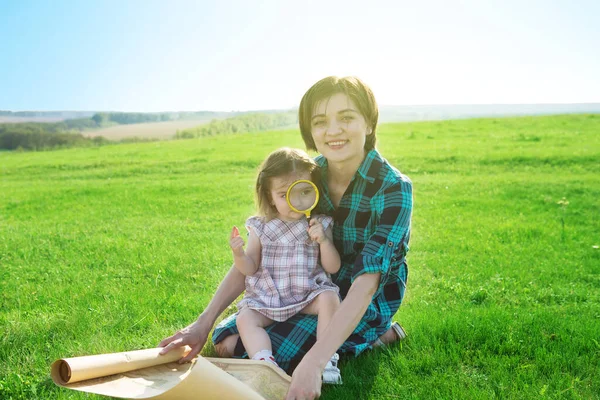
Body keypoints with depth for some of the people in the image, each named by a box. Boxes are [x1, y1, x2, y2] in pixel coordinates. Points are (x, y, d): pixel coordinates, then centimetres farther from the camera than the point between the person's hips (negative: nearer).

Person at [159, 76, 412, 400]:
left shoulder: (394, 189, -26)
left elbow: (365, 285, -34)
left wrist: (313, 363, -46)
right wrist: (204, 321, -21)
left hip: (368, 299, -5)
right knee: (227, 343, -3)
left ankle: (376, 335, -2)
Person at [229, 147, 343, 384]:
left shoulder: (320, 225, -1)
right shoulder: (261, 228, -1)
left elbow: (333, 268, -1)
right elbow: (249, 268, 2)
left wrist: (324, 241, -18)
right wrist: (238, 254, -19)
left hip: (309, 294, -1)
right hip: (267, 298, 1)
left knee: (329, 299, -27)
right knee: (245, 319, -20)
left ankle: (327, 360, -23)